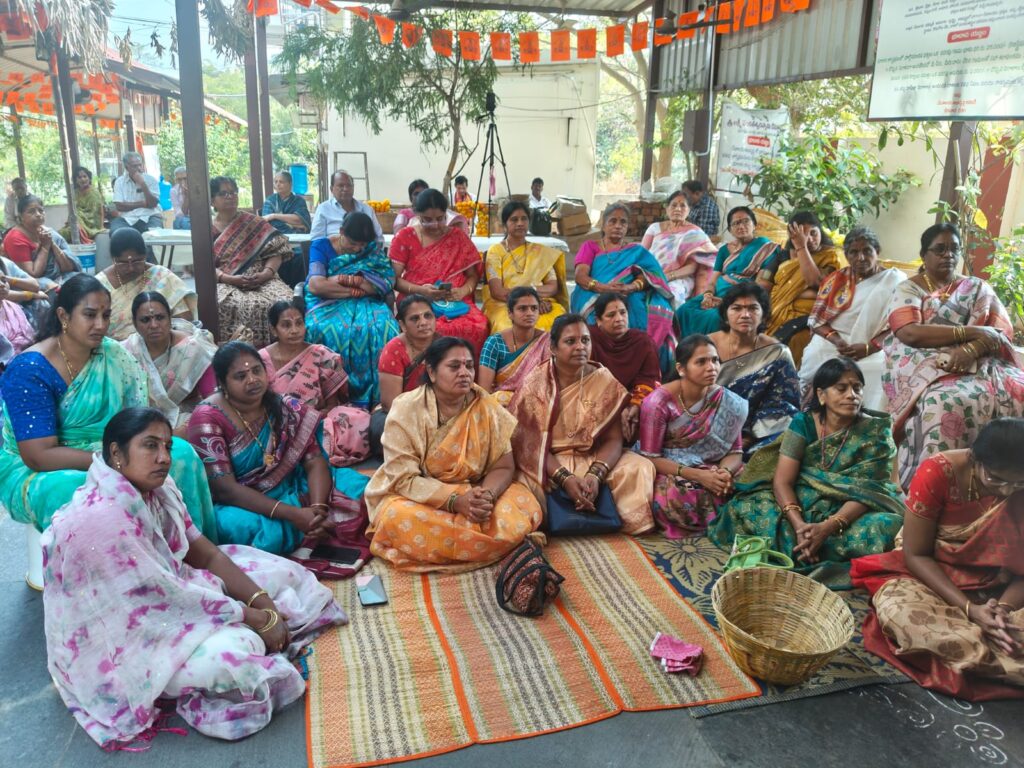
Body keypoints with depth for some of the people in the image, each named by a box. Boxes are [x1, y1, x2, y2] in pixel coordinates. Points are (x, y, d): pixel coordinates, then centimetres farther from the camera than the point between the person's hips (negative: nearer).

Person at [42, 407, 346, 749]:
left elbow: (206, 554, 0)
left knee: (282, 574, 4)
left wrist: (263, 602, -13)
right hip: (120, 639, -9)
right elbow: (166, 597, -28)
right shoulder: (99, 518, -30)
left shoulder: (157, 489, -4)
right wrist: (257, 619, -22)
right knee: (233, 651, -32)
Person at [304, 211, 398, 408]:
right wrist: (360, 285, -5)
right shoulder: (321, 246, 5)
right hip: (327, 303, -1)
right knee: (326, 329, -37)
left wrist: (338, 279, -10)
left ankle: (374, 397, -29)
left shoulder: (373, 249, 11)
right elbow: (316, 285, -10)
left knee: (382, 328, -33)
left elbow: (386, 283, -5)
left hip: (364, 303, 1)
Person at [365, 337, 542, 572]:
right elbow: (404, 479, -18)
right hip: (417, 497, -3)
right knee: (399, 518, -36)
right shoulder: (405, 410, -14)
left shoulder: (486, 407, -6)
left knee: (526, 508, -21)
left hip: (472, 496, 3)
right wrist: (455, 500, -31)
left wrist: (487, 496, -28)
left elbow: (503, 467, -5)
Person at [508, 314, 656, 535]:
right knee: (521, 480, -33)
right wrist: (565, 478, -27)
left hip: (594, 460, 2)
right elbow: (531, 441, -12)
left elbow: (613, 439, -6)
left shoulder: (605, 381, -3)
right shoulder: (536, 383, -7)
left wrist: (596, 475, -26)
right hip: (547, 464, -2)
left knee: (640, 468, -22)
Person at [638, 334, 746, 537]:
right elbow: (649, 457, -17)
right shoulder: (658, 402, -18)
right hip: (668, 472, -3)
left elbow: (735, 451, -2)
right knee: (675, 496, -36)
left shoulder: (728, 402, -4)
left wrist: (725, 472, -27)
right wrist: (697, 475, -28)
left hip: (709, 472, 3)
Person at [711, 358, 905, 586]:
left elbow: (867, 493, -17)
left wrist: (829, 527, -33)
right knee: (744, 507, -22)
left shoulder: (875, 432, -10)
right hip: (801, 504, 0)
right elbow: (782, 481, -14)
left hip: (849, 512, 0)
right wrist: (799, 525, -32)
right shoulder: (803, 423, -7)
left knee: (885, 528, -35)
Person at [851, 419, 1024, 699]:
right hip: (928, 574, -1)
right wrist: (968, 608, -26)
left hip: (995, 589, 2)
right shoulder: (937, 472, -21)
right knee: (898, 609, -36)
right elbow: (915, 554, -15)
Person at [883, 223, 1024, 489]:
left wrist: (970, 350, -16)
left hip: (979, 364, 4)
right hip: (925, 367, -4)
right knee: (945, 402, -37)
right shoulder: (908, 289, 10)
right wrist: (971, 331, -11)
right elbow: (909, 333, -9)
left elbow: (1002, 332, 7)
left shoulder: (978, 288, 21)